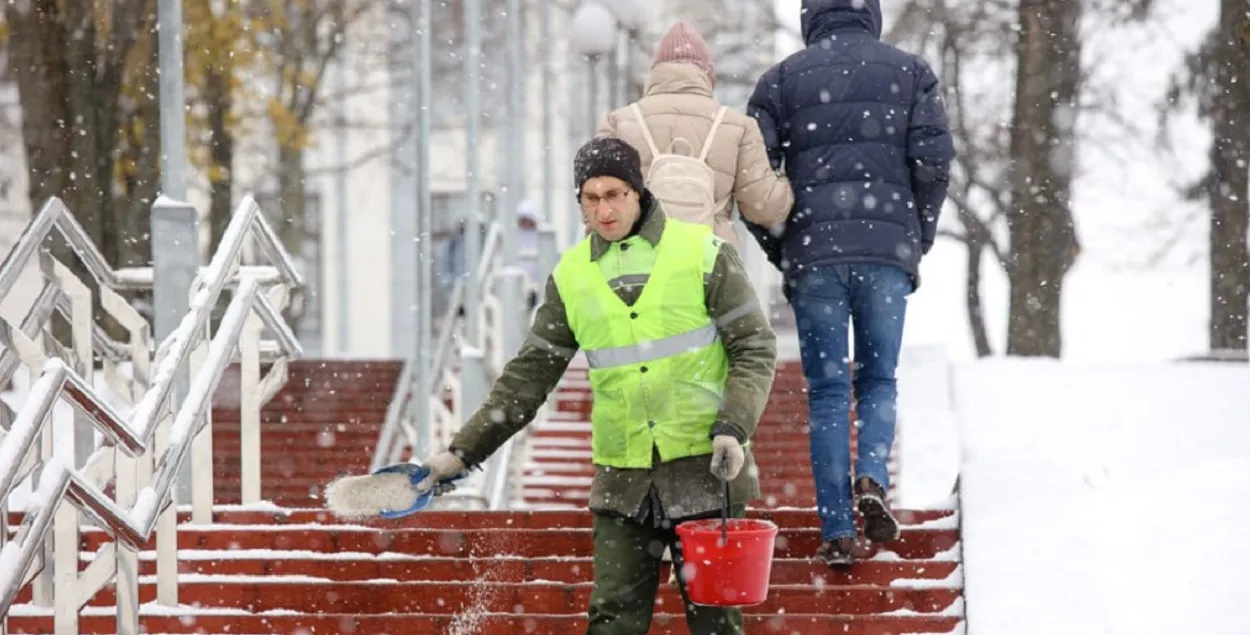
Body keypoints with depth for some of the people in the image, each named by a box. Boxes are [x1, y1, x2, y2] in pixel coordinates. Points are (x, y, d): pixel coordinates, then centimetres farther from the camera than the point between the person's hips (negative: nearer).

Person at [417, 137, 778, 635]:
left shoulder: (703, 252, -4)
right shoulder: (571, 275, 6)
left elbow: (754, 349, -2)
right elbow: (529, 375, 11)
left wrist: (734, 429, -16)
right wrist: (463, 452, 6)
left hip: (704, 469, -3)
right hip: (623, 481, 3)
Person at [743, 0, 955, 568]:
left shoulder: (782, 79, 6)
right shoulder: (909, 72, 8)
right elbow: (934, 159, -1)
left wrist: (780, 249, 10)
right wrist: (919, 241, 9)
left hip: (814, 251, 0)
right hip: (889, 252, 0)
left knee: (827, 389, 4)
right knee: (878, 377, 15)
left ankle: (837, 532, -1)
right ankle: (872, 478, -11)